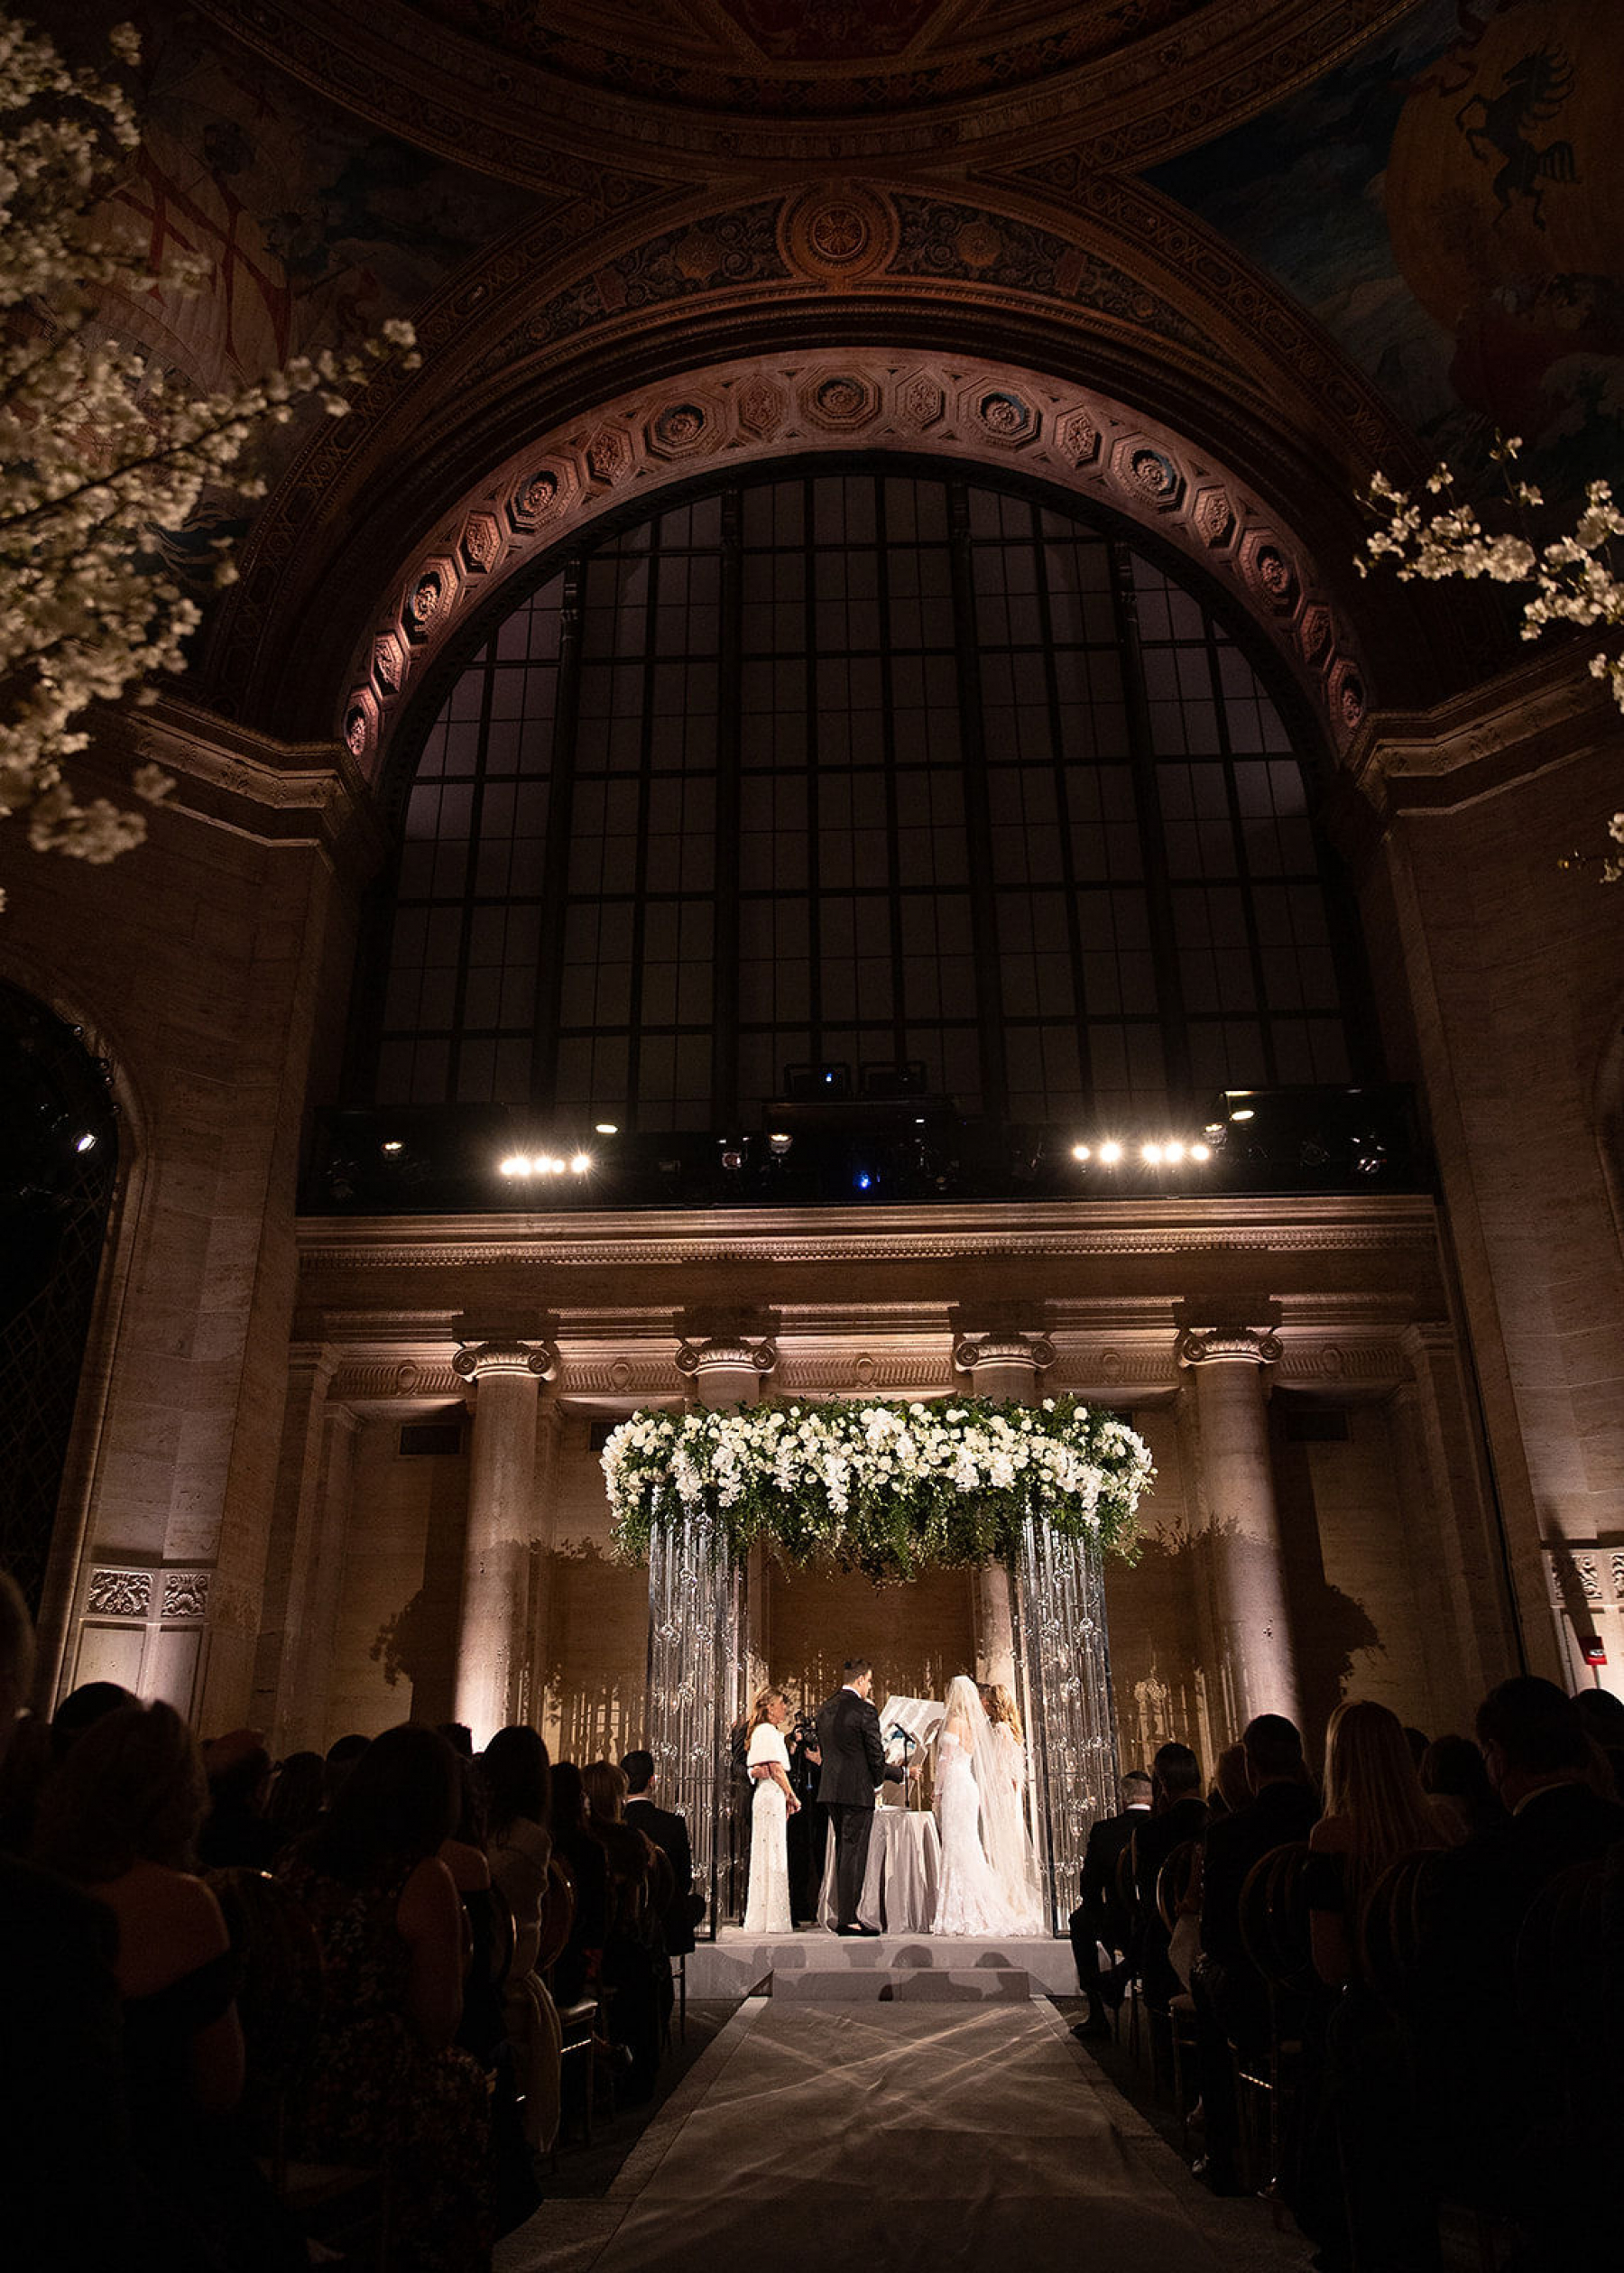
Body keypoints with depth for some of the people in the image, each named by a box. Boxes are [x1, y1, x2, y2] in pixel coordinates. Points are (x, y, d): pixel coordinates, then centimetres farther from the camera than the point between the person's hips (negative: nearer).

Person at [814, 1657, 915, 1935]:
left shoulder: (825, 1708, 9)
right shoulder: (865, 1711, -14)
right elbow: (876, 1758, -12)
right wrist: (904, 1772, 6)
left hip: (830, 1789, 8)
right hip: (857, 1791, -8)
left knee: (843, 1852, 15)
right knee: (854, 1853, -2)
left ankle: (844, 1915, 19)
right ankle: (847, 1919, -1)